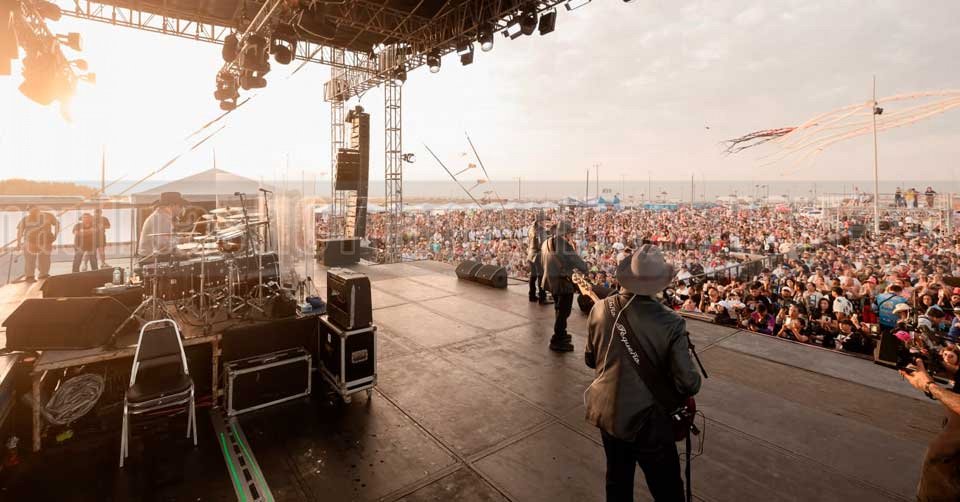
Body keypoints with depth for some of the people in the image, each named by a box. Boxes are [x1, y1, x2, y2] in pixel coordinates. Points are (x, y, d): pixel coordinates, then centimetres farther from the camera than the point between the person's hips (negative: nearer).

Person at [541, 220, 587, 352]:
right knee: (564, 312, 2)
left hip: (551, 280, 8)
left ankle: (561, 334, 36)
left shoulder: (546, 243, 6)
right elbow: (577, 261, -18)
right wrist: (585, 269, 0)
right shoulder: (565, 245, -18)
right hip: (563, 282, -8)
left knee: (559, 310, 23)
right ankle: (557, 341, 8)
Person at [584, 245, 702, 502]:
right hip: (648, 420, -4)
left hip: (607, 412, 4)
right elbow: (688, 384, -18)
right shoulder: (671, 323, -22)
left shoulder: (600, 310, -12)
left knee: (618, 480, 26)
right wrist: (691, 384, 5)